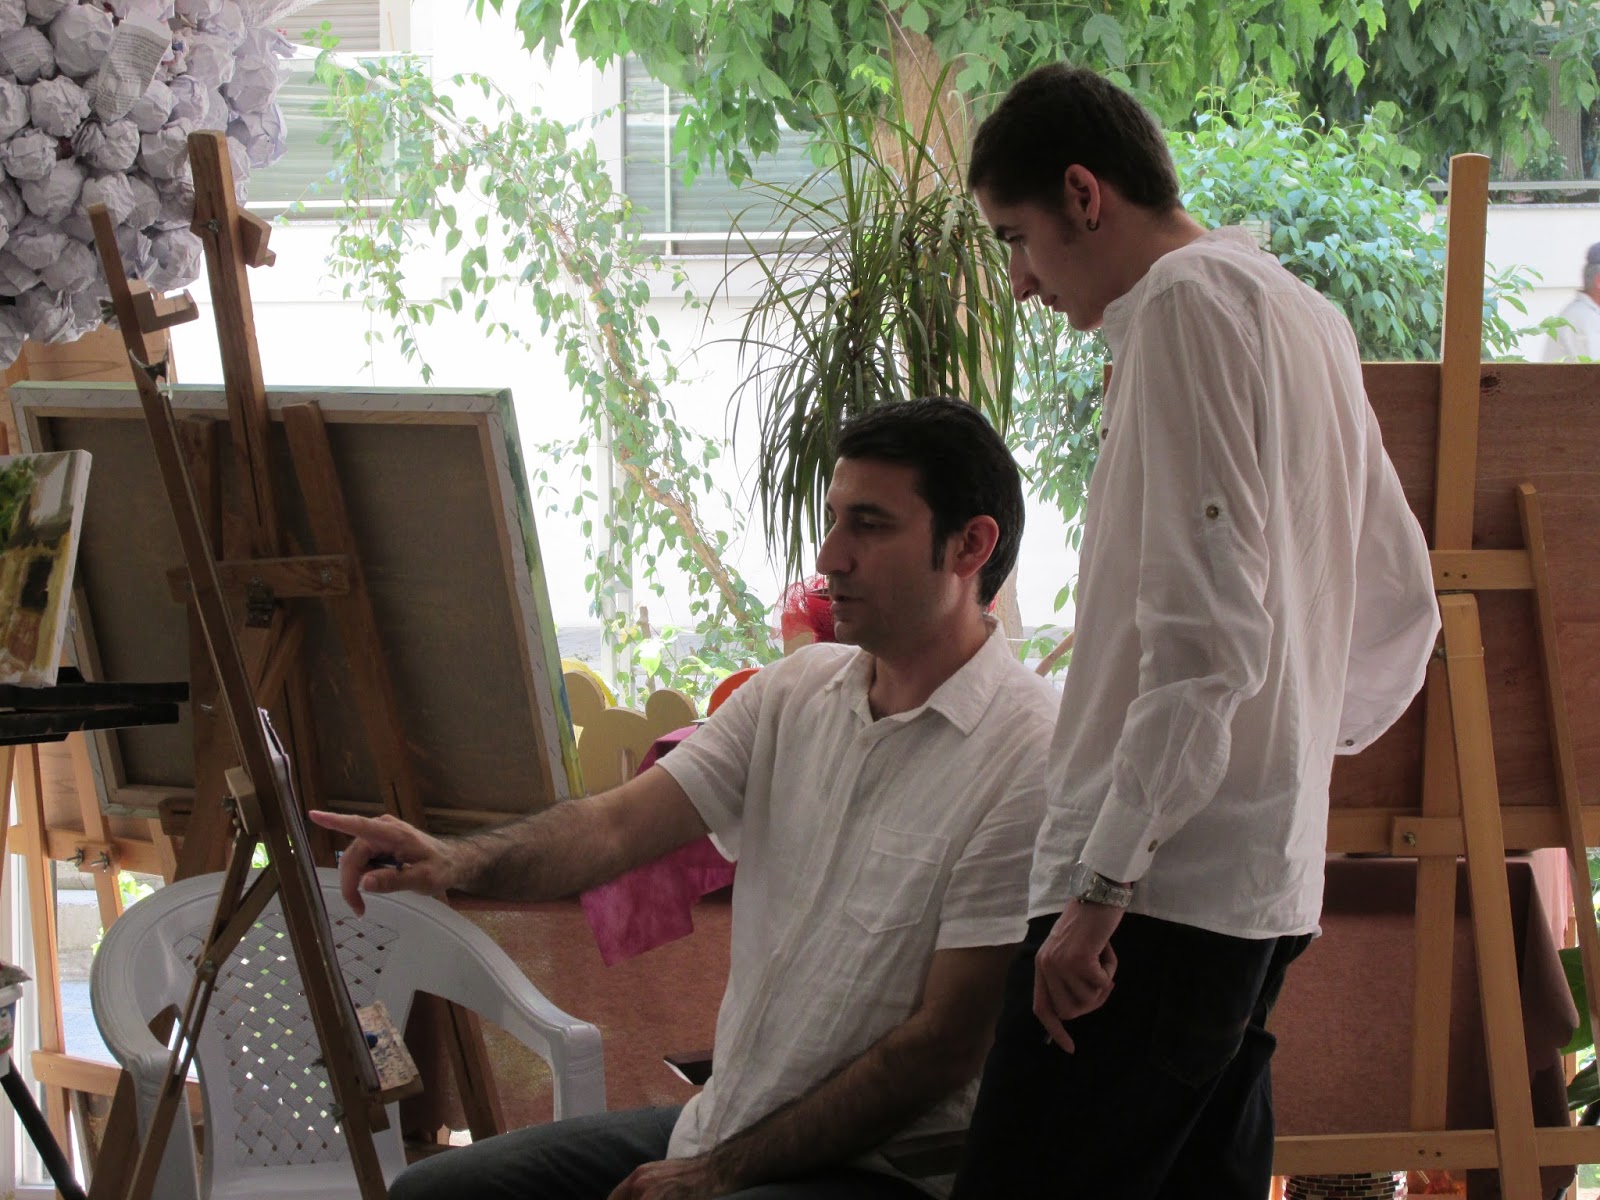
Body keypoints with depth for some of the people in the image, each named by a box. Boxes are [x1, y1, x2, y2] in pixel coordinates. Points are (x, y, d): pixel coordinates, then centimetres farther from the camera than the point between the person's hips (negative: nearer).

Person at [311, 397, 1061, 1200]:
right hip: (719, 1126, 8)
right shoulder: (795, 692, 9)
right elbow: (620, 825, 0)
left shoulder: (1028, 757, -16)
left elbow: (945, 1044, -16)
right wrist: (459, 862, -21)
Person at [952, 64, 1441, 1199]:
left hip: (1166, 890, -10)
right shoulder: (1307, 317, 20)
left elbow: (1206, 631, -18)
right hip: (1273, 886, 10)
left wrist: (1102, 884, -18)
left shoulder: (1189, 303, -9)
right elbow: (1402, 610, 25)